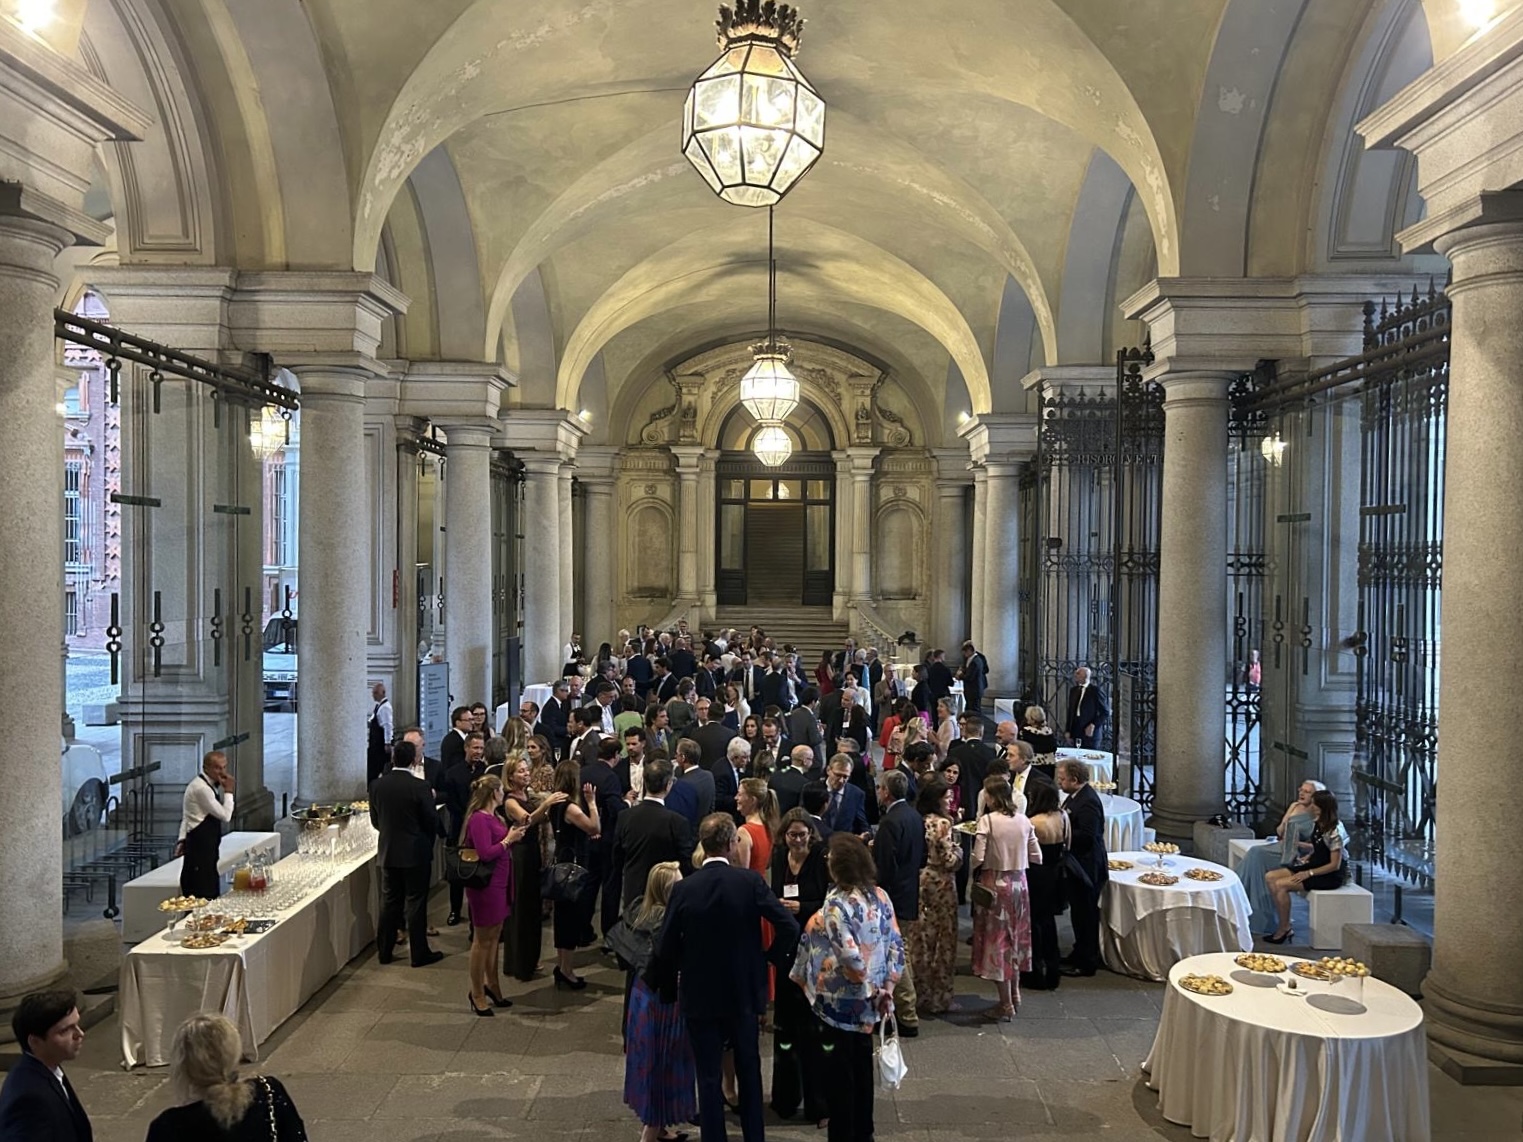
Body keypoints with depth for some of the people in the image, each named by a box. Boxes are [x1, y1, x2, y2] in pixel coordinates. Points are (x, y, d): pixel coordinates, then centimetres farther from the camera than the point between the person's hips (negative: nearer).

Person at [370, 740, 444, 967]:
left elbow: (375, 820, 6)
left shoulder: (378, 785, -3)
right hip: (416, 852, -4)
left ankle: (384, 951, 21)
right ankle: (419, 953, 9)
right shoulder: (420, 787, -17)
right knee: (415, 903, 3)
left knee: (389, 901, 14)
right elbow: (432, 821, -11)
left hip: (387, 852, 4)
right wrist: (428, 841, 9)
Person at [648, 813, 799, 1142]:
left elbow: (665, 946, -10)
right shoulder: (750, 881, -14)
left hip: (700, 995, -1)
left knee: (709, 1077, 9)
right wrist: (773, 958, -1)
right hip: (744, 991, 1)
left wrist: (666, 986, 6)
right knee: (749, 1070, 20)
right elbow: (789, 927, -19)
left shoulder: (684, 889, -13)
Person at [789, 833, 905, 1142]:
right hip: (867, 1003, 6)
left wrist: (868, 986, -12)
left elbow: (849, 954, -27)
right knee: (862, 1067, 20)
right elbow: (896, 944, -2)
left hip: (839, 1001, -6)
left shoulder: (836, 903, -21)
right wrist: (886, 987, 1)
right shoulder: (881, 897, -3)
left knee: (839, 1071, 9)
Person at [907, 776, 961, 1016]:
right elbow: (950, 860, -17)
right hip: (940, 885, -6)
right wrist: (958, 848, 0)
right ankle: (939, 997, 13)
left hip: (918, 882, 6)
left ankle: (919, 993, 22)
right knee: (942, 941, 6)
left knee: (919, 940, 13)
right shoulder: (943, 824, -17)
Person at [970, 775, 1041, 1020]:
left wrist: (973, 871, 3)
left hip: (993, 884, -5)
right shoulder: (1023, 821, 1)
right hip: (1018, 884, 5)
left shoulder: (987, 820, -15)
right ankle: (1014, 995, 31)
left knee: (996, 941, 5)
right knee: (1014, 938, 21)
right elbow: (1036, 857, 4)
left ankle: (1006, 1005, 10)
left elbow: (978, 858, -17)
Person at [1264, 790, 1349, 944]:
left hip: (1331, 875, -9)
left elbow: (1335, 865, -20)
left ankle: (1284, 929, -5)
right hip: (1315, 866, 9)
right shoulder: (1316, 823, 5)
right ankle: (1285, 926, -5)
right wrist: (1308, 855, 4)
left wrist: (1309, 873, -21)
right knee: (1271, 876, -5)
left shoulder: (1334, 832, -22)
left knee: (1281, 885, -22)